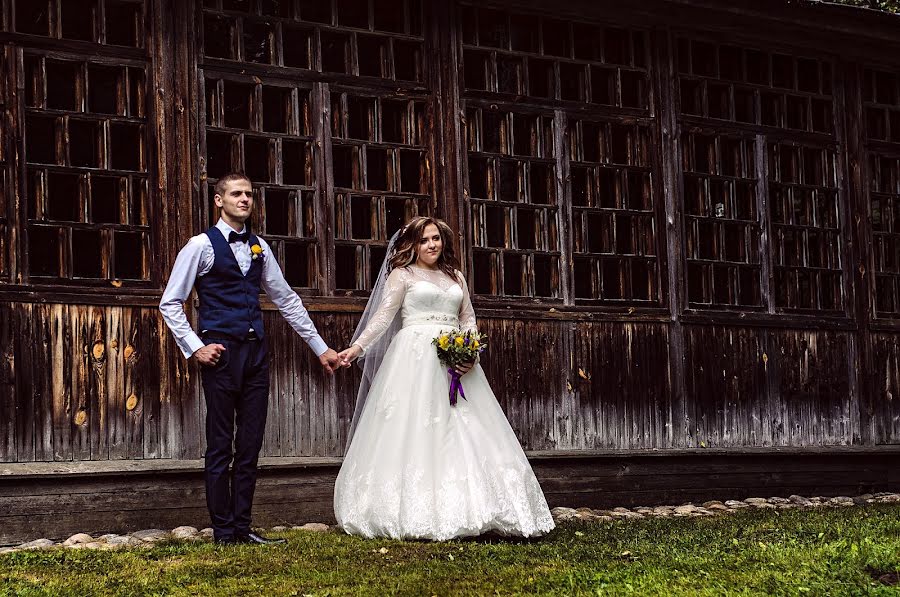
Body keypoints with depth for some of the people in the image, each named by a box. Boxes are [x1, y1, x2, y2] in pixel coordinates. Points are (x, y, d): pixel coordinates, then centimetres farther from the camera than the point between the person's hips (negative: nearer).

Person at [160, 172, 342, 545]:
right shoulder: (202, 245, -2)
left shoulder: (259, 248, 15)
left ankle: (242, 528, 14)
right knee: (220, 445, -1)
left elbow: (286, 300, 19)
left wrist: (320, 347, 18)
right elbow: (170, 303, -1)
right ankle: (223, 531, 6)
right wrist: (195, 347, -9)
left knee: (250, 445, 7)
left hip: (256, 353, 6)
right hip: (222, 353, -5)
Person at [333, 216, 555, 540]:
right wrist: (357, 347, -17)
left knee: (462, 433, -1)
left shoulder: (455, 278, 19)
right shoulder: (402, 275, 5)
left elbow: (468, 320, 17)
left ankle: (459, 510, 2)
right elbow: (383, 316, -4)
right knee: (415, 430, -9)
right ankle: (415, 513, -6)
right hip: (414, 358, -5)